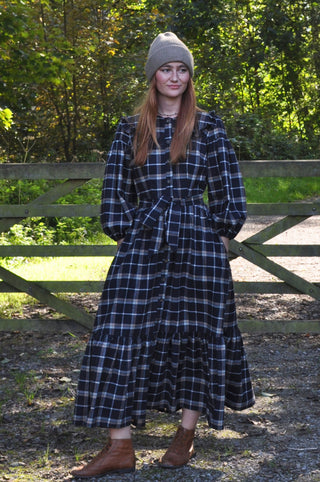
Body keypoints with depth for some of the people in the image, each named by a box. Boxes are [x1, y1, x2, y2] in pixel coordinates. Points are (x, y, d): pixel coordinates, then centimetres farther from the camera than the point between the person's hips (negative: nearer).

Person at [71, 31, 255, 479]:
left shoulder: (209, 126, 6)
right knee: (120, 335, -6)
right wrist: (124, 233, 3)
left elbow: (228, 187, 5)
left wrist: (220, 235, 0)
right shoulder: (131, 129, 10)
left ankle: (186, 435, 19)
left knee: (197, 332, 2)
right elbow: (115, 189, 10)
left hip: (198, 243, -1)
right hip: (142, 245, 2)